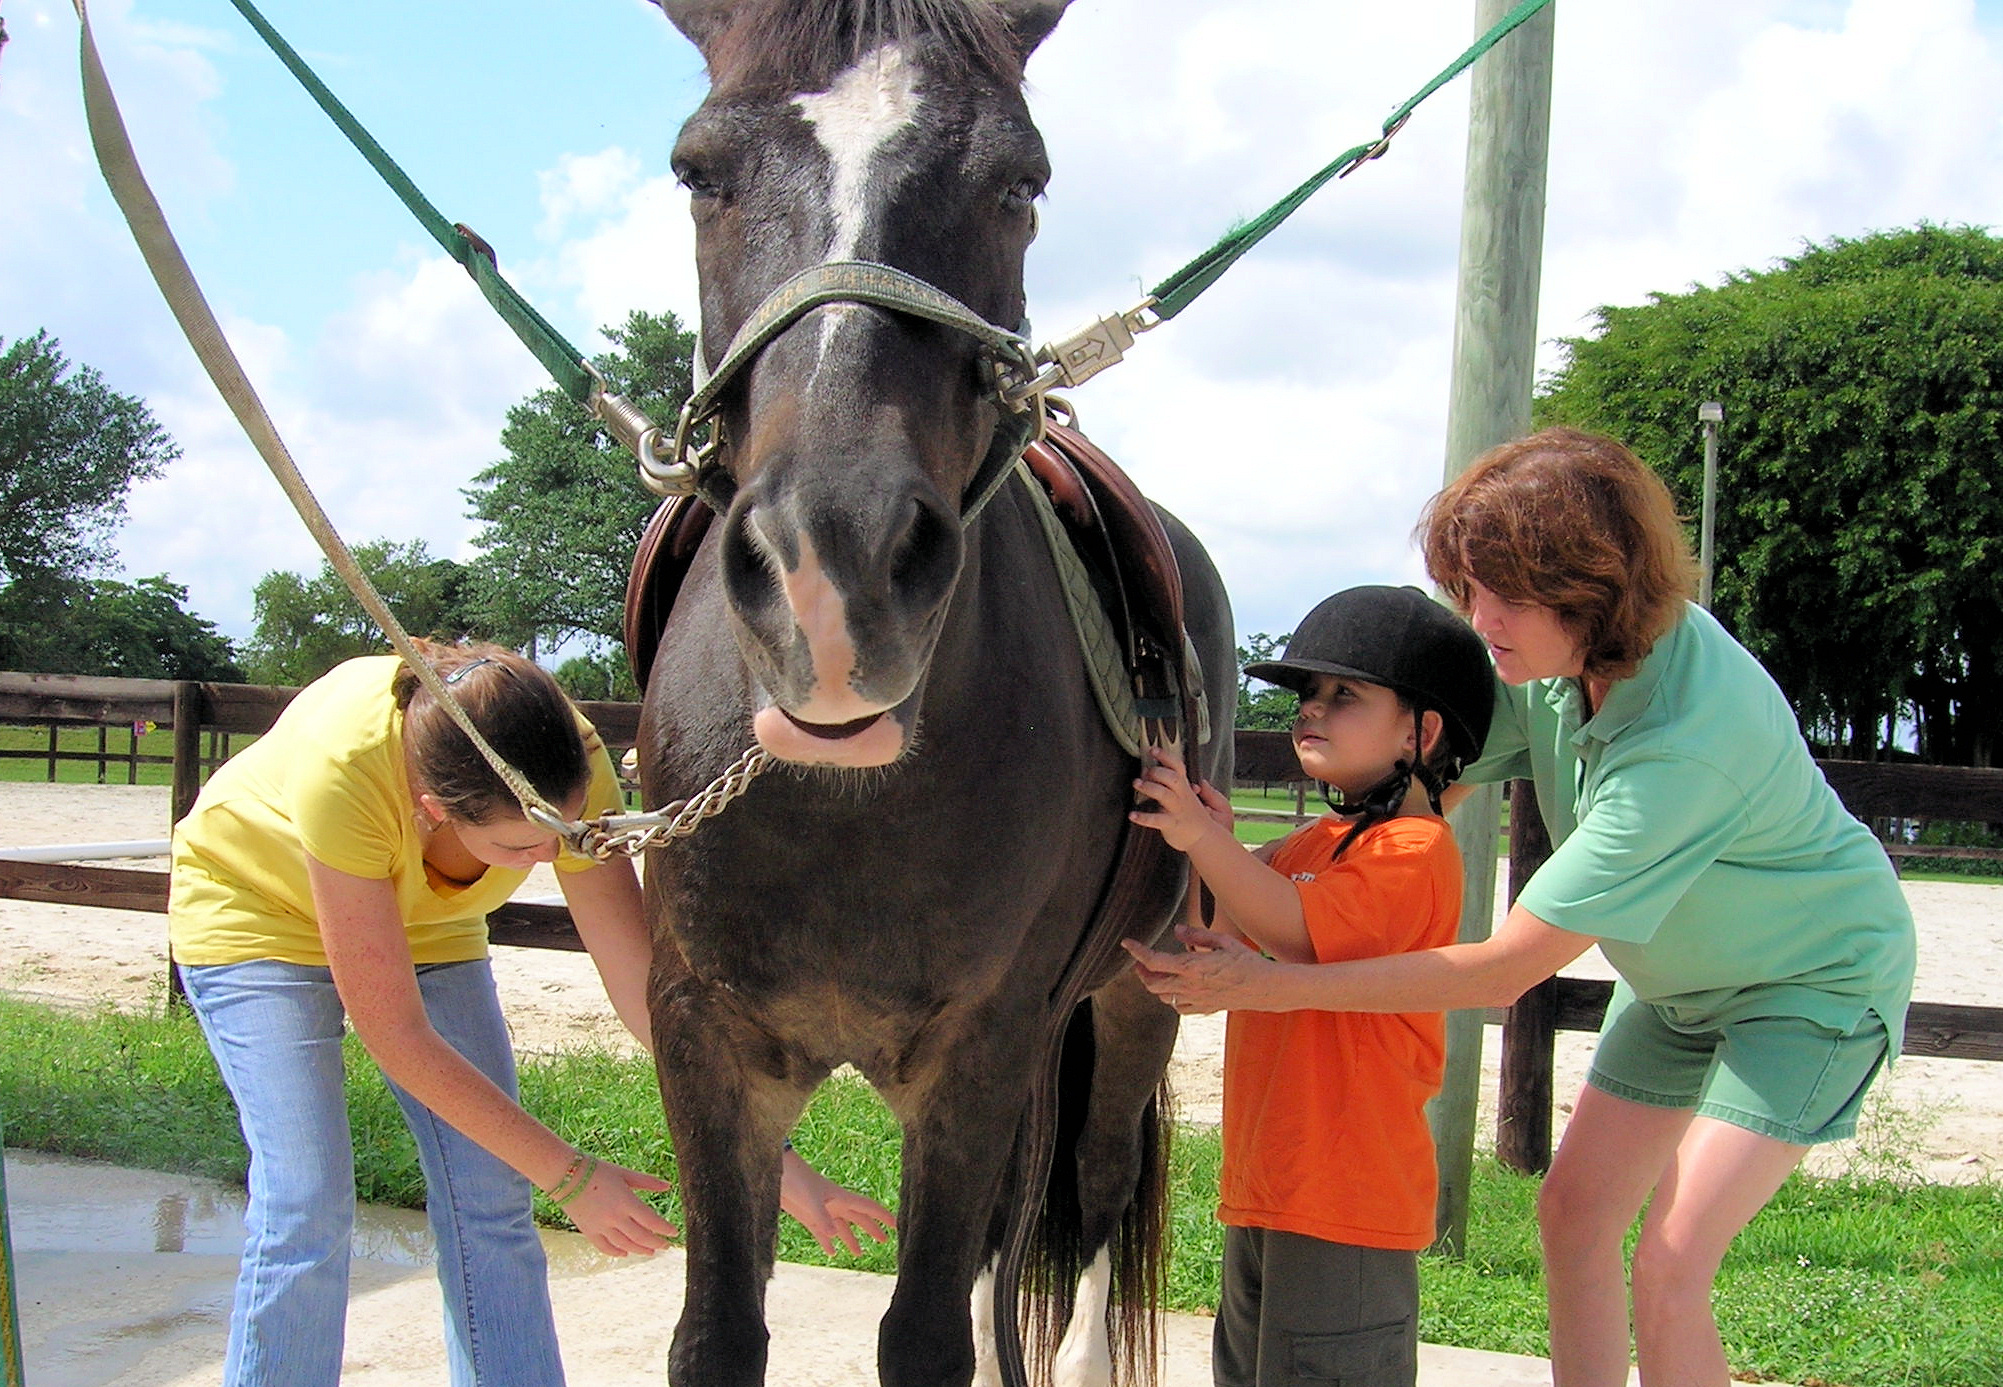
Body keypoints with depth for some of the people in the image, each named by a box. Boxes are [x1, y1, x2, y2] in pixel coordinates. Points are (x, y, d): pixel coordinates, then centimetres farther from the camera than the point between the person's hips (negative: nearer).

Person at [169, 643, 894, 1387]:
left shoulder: (564, 767, -30)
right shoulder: (343, 768, -42)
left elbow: (641, 981, -23)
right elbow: (395, 1034, -34)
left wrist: (771, 1155, -24)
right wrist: (569, 1176, -29)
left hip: (423, 919, 4)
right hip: (255, 906, -4)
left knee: (488, 1204, -5)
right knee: (305, 1208, -17)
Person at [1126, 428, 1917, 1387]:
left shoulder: (1685, 744, -40)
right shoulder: (1552, 656, -18)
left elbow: (1505, 968, -36)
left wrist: (1266, 985, -36)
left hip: (1819, 981, -8)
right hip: (1678, 976, 8)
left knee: (1669, 1270, -15)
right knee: (1573, 1211, 6)